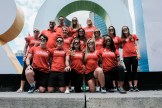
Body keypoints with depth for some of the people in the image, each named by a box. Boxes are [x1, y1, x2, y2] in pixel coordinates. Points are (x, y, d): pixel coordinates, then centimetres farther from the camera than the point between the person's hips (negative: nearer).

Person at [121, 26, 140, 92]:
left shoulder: (133, 36, 12)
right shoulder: (122, 39, 14)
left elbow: (137, 45, 7)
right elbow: (121, 46, 15)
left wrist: (138, 54, -3)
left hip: (134, 55, 0)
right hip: (126, 56, 1)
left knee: (134, 70, 0)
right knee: (129, 71, 2)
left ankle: (135, 86, 3)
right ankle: (131, 87, 6)